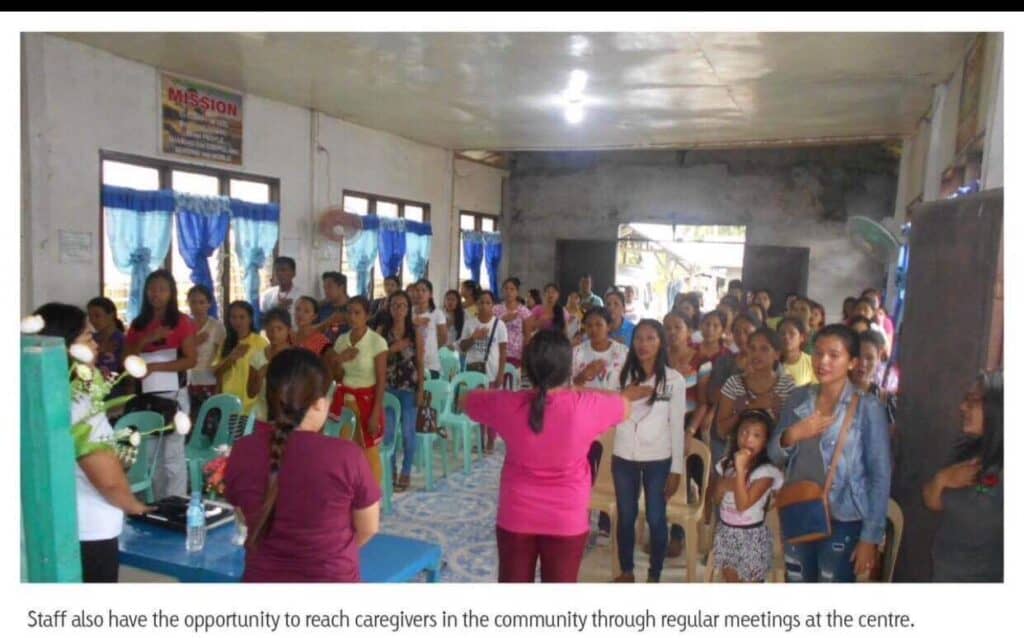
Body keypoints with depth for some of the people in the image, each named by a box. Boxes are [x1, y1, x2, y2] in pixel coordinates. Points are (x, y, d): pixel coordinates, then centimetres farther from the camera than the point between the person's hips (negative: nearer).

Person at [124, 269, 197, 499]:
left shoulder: (182, 322, -3)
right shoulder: (138, 323, 11)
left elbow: (191, 359, -10)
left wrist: (154, 366, -17)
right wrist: (147, 339, -11)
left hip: (174, 395, -5)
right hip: (146, 396, 5)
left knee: (172, 454, -4)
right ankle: (157, 505, 22)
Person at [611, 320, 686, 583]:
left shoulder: (674, 380, -5)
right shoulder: (623, 375, 2)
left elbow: (677, 426, -4)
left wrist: (676, 469, -5)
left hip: (658, 460, -2)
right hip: (624, 458, 2)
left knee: (656, 519, 7)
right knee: (625, 516, 13)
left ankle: (654, 575, 23)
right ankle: (626, 571, 29)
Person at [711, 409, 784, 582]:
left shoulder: (766, 471, -19)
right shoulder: (726, 463, 0)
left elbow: (743, 504, -26)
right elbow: (717, 498, 5)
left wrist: (740, 470, -30)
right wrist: (725, 484, -17)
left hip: (751, 535, -5)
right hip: (726, 531, 5)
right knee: (730, 580, 19)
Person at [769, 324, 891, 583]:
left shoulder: (867, 408, -13)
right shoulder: (798, 398, 0)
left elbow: (880, 475, -11)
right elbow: (774, 455, 6)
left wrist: (871, 536, -11)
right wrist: (791, 435, -16)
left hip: (842, 521, -4)